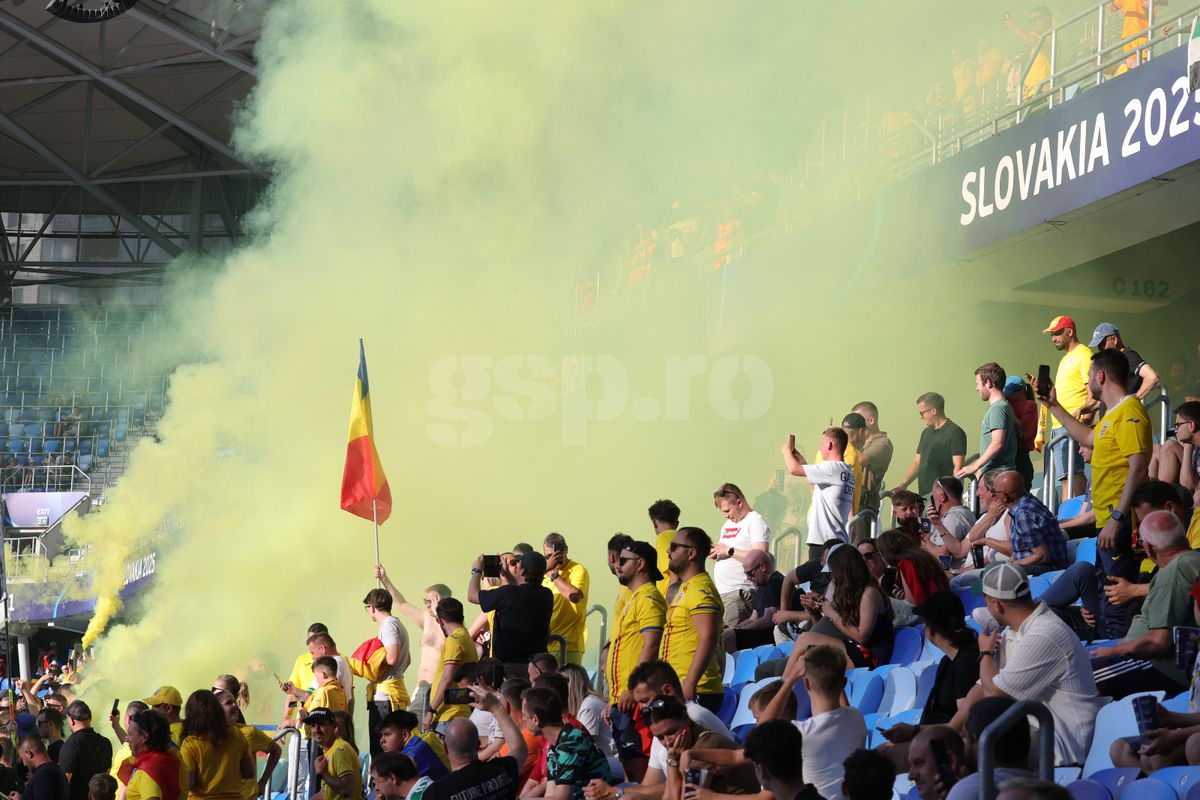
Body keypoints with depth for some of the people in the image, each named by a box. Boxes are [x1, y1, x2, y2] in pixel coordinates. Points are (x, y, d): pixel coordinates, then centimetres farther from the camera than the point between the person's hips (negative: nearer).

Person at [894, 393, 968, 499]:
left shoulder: (954, 432, -6)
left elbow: (958, 466, -13)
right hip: (923, 494, 8)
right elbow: (917, 462, 21)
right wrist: (903, 484, 7)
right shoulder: (926, 433, 20)